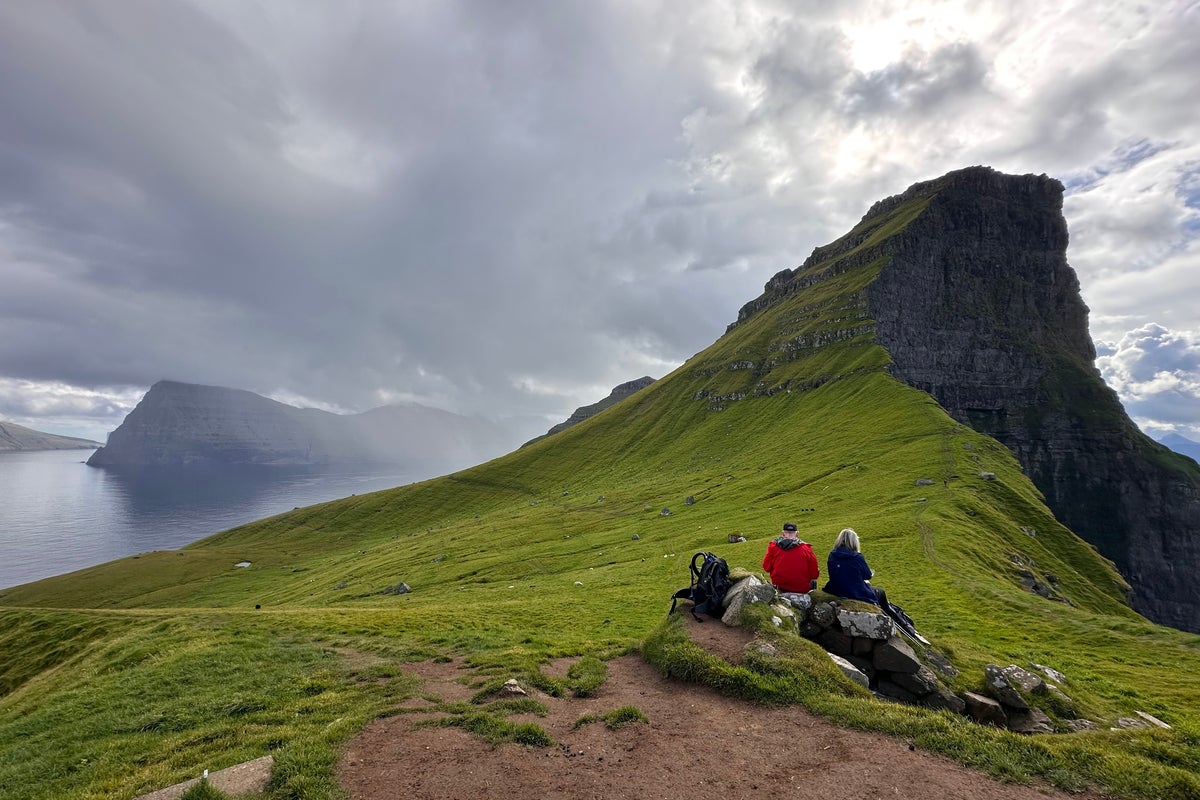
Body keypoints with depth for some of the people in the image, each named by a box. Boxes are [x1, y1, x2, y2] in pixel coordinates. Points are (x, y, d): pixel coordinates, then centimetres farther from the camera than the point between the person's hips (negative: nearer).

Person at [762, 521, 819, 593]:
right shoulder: (806, 549, -9)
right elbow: (815, 574, -7)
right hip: (802, 590, -2)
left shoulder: (773, 546, -7)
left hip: (780, 587, 2)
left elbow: (766, 567, -1)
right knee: (813, 581, 29)